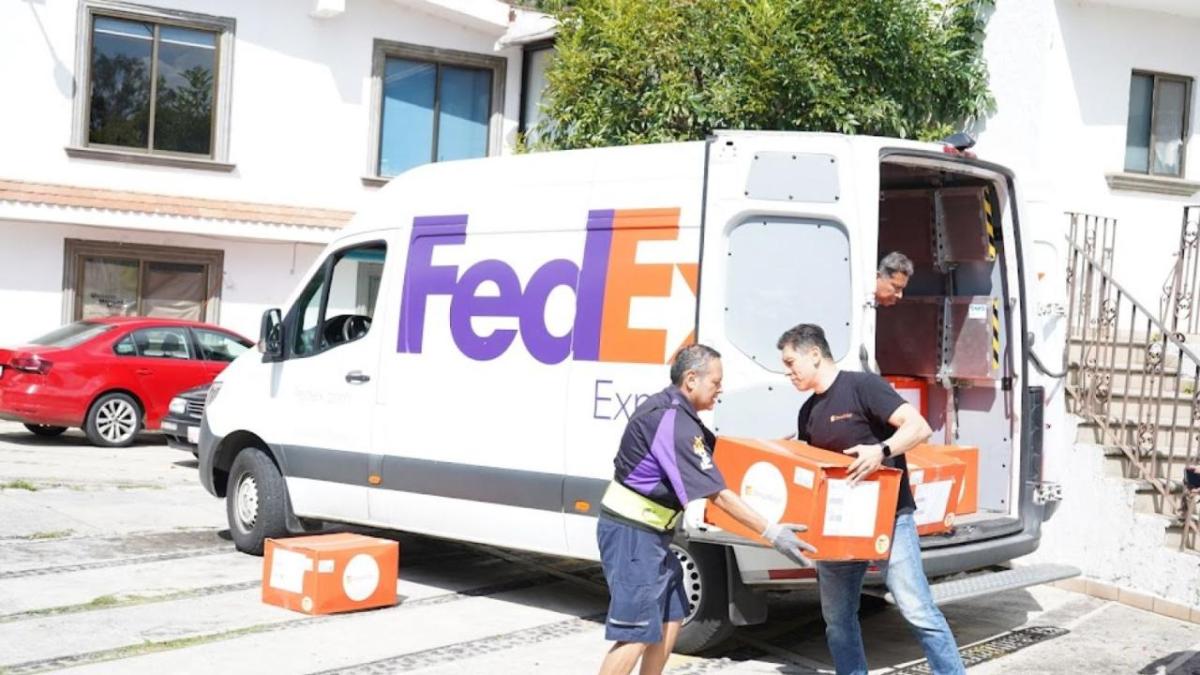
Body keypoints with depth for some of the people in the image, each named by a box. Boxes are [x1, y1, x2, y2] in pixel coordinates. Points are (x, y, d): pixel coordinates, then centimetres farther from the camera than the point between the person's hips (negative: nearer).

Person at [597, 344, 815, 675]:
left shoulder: (672, 409, 8)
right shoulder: (672, 422, -23)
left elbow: (716, 447, 25)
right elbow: (718, 494, -24)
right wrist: (772, 533, -22)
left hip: (649, 532, 10)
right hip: (632, 534, -10)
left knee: (670, 619, 15)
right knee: (636, 634, -8)